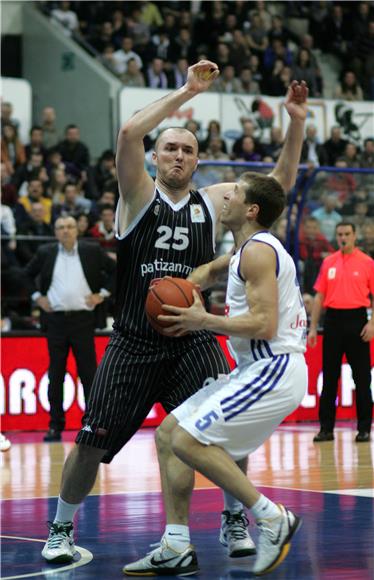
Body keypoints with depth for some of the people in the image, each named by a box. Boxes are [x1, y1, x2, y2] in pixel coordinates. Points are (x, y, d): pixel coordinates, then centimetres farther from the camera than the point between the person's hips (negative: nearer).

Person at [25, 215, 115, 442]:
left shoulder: (92, 251, 2)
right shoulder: (46, 253, 6)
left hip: (83, 319, -1)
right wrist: (37, 296, 7)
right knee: (55, 375, 4)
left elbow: (116, 271, 9)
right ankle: (55, 426, 10)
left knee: (88, 373, -1)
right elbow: (28, 275, 19)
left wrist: (102, 294, 1)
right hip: (55, 319, 2)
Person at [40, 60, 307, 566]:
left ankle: (235, 519, 8)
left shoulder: (213, 201, 8)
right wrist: (186, 92, -17)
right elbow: (128, 134, -19)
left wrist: (294, 123, -5)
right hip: (134, 343, -2)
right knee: (92, 443, 0)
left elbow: (279, 183, 7)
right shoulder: (139, 196, -1)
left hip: (192, 341, 2)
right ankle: (61, 528, 21)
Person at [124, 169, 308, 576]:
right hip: (257, 370, 10)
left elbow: (264, 325, -23)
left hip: (275, 370, -10)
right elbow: (211, 270, 39)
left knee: (189, 441, -18)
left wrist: (203, 321, -14)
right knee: (171, 431, 8)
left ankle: (273, 519, -11)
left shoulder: (258, 251, -13)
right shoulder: (248, 249, 18)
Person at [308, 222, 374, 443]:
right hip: (333, 319, 3)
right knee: (329, 377, 4)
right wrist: (313, 327, 7)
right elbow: (319, 296, 12)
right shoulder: (328, 263, 10)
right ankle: (326, 428, 9)